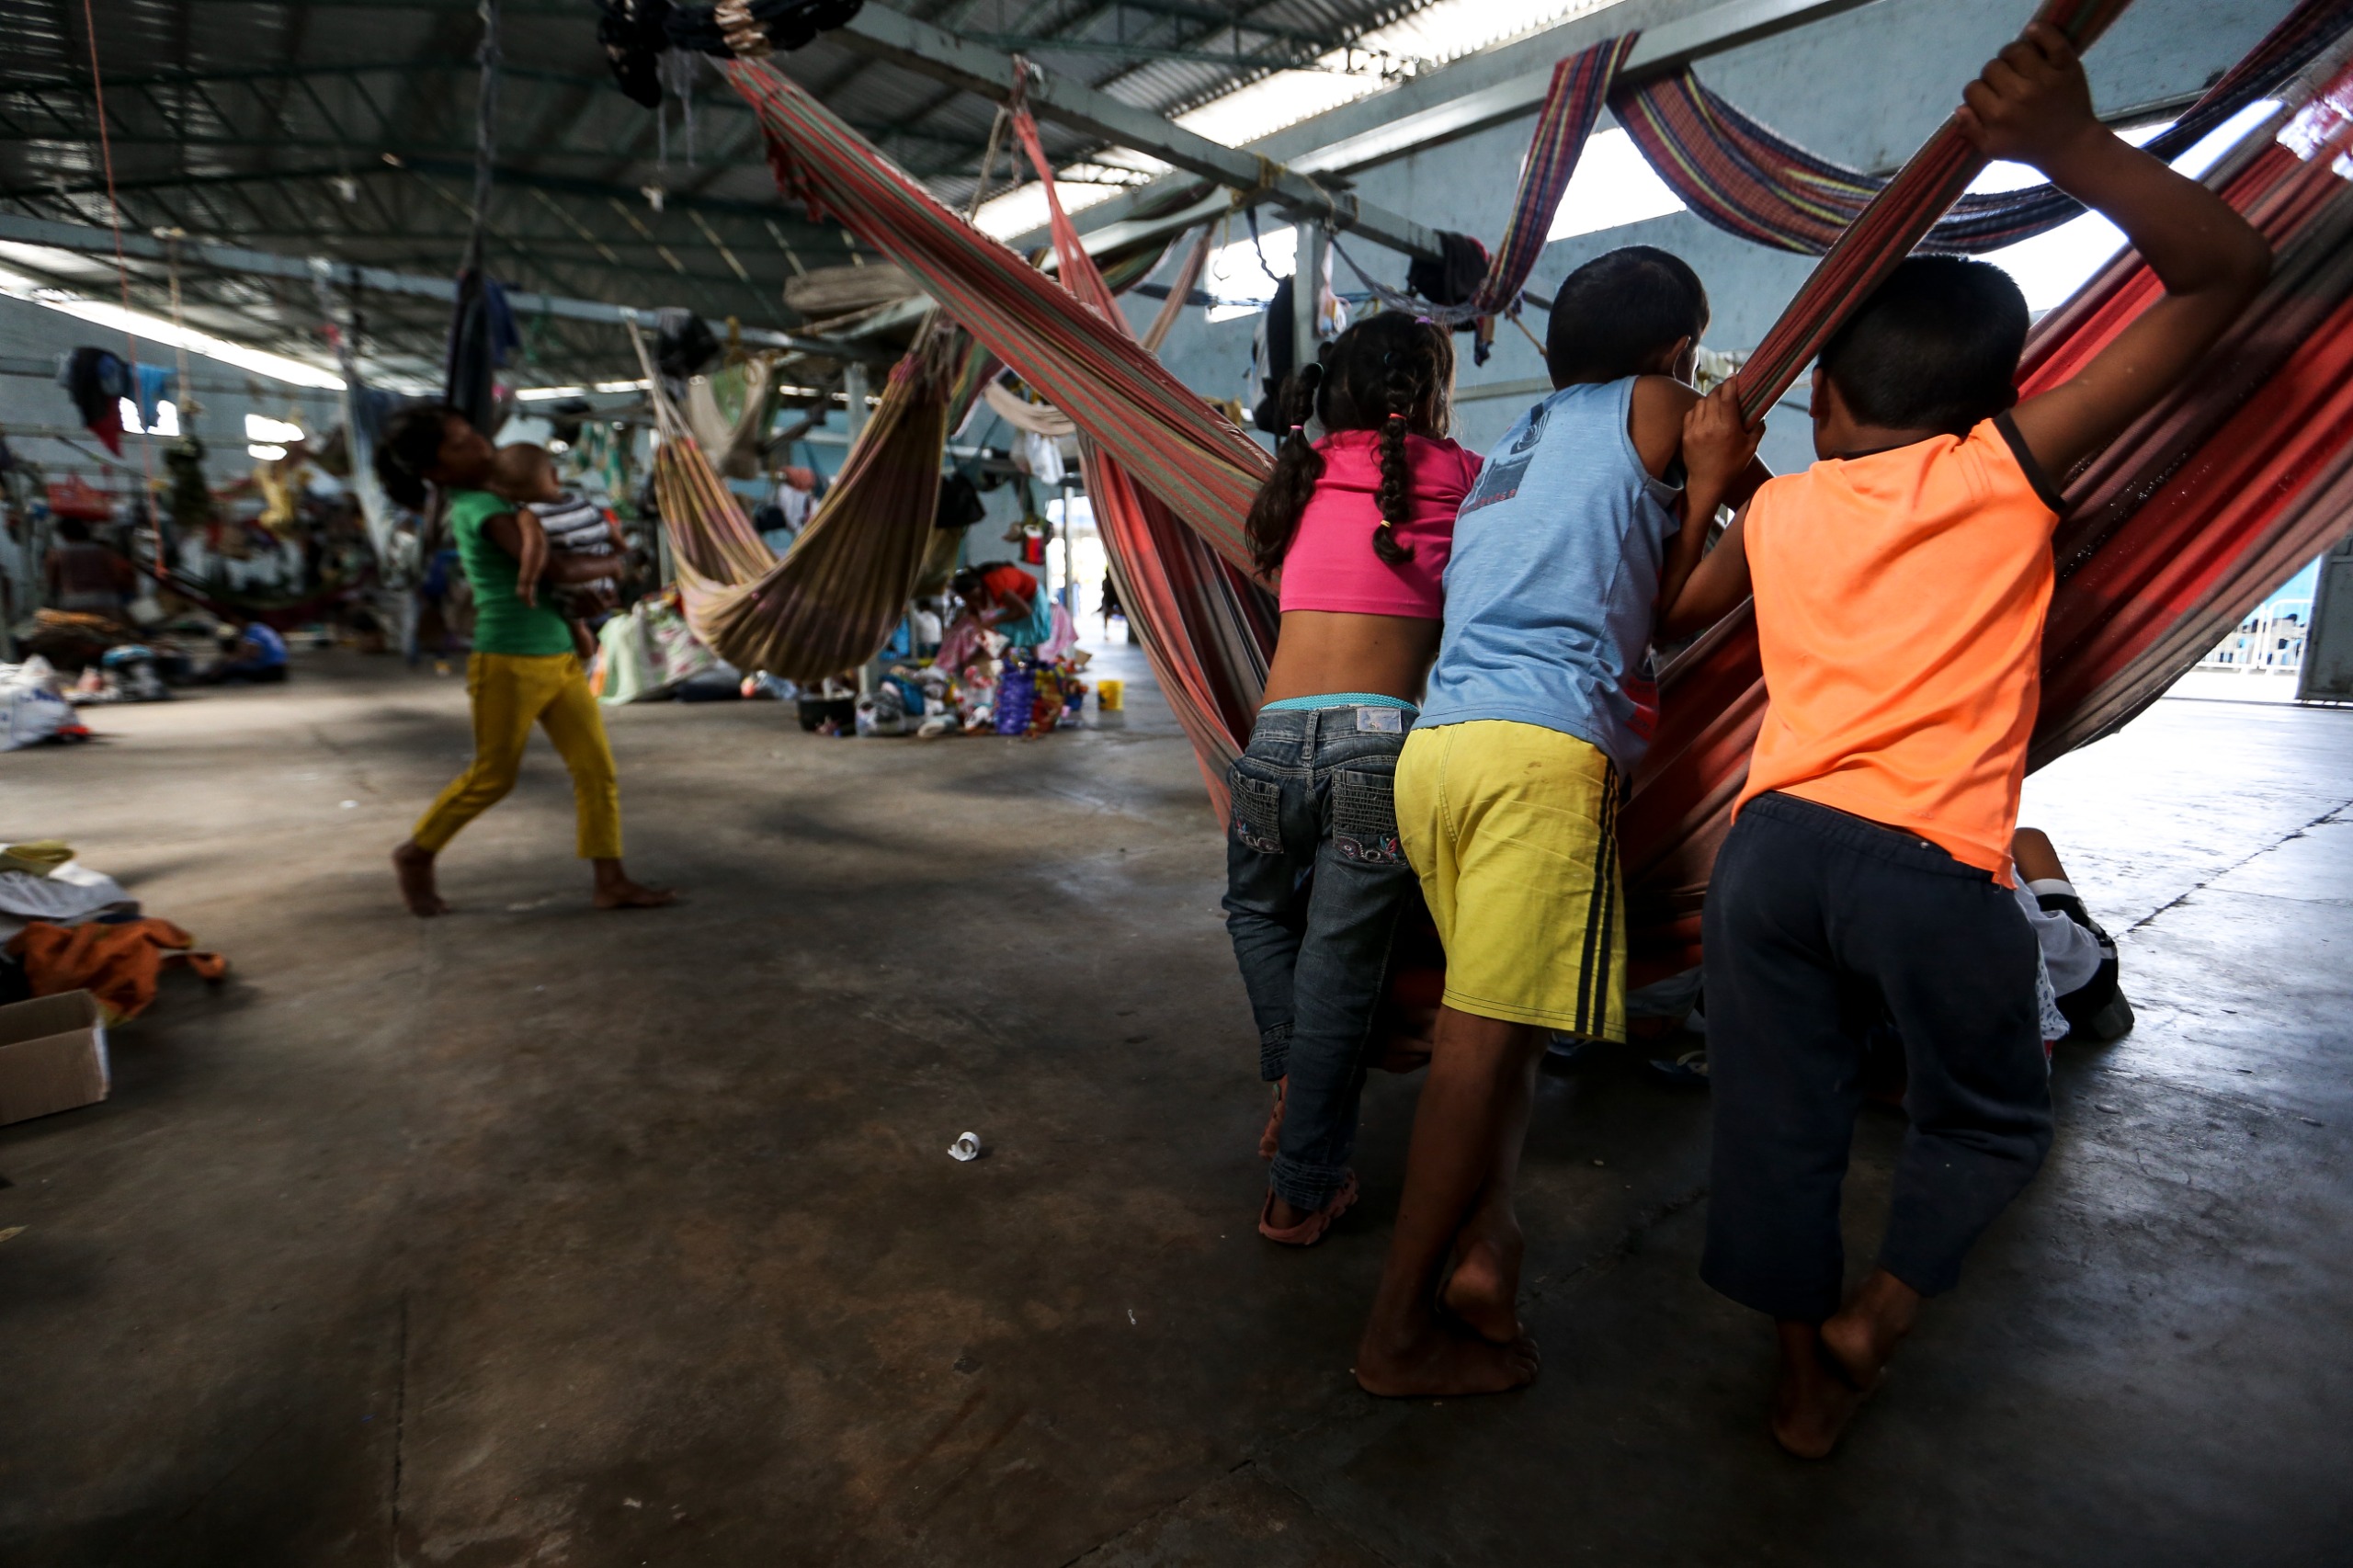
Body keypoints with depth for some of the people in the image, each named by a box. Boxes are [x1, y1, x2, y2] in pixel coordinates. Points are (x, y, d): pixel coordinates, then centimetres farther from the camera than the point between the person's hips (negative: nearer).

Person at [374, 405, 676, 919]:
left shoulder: (479, 502, 15)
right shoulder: (483, 510, -14)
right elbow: (554, 569, -24)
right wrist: (616, 564, -9)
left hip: (559, 656, 8)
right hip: (510, 664, -8)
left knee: (597, 768, 2)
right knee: (492, 777, 6)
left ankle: (611, 882, 4)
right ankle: (417, 854, 29)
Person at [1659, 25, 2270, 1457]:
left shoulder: (1777, 508, 10)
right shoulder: (2009, 466, 2)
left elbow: (1686, 604, 29)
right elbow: (2227, 272, 6)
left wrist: (1709, 469, 33)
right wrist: (2074, 146, -2)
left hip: (1774, 845, 3)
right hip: (1932, 865, -2)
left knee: (1778, 1124, 15)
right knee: (1990, 1121, 24)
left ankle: (1805, 1379, 30)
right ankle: (1877, 1311, 19)